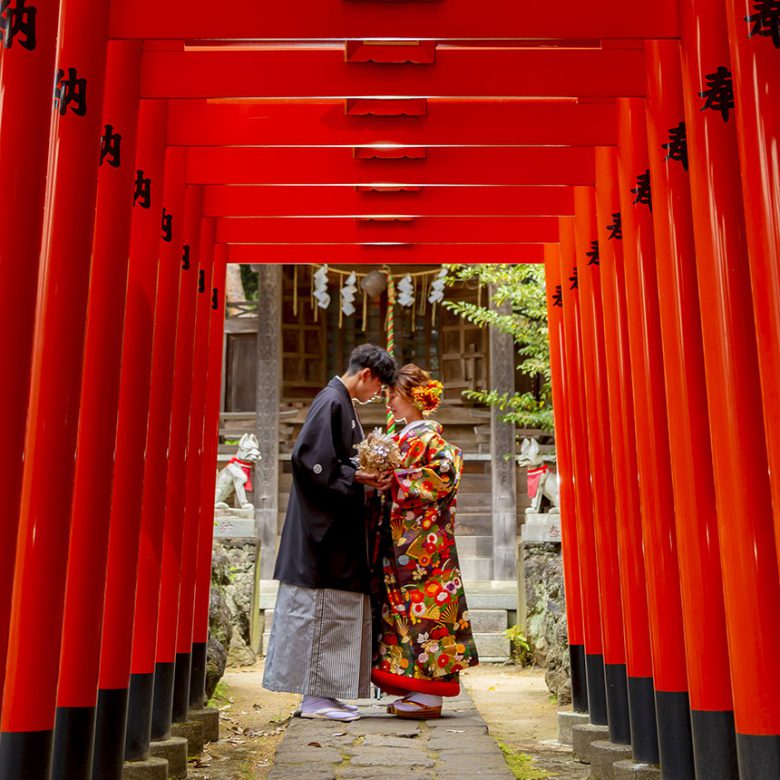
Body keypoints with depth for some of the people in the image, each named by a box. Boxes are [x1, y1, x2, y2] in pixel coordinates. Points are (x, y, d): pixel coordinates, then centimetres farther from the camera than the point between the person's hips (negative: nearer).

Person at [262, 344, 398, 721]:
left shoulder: (341, 403, 17)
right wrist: (356, 476, -19)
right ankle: (314, 697, 4)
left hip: (337, 528, 10)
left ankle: (322, 693, 19)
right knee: (322, 606, -4)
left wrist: (367, 474, 10)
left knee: (335, 611, 12)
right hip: (324, 526, -10)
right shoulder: (331, 402, -13)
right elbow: (311, 459, -21)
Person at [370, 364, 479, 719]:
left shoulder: (427, 436, -8)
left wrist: (395, 479, -18)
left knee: (421, 602, -7)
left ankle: (428, 694, 0)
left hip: (422, 539, -9)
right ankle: (419, 690, 16)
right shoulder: (405, 435, 19)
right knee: (406, 606, 9)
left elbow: (446, 471, -19)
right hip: (401, 540, 9)